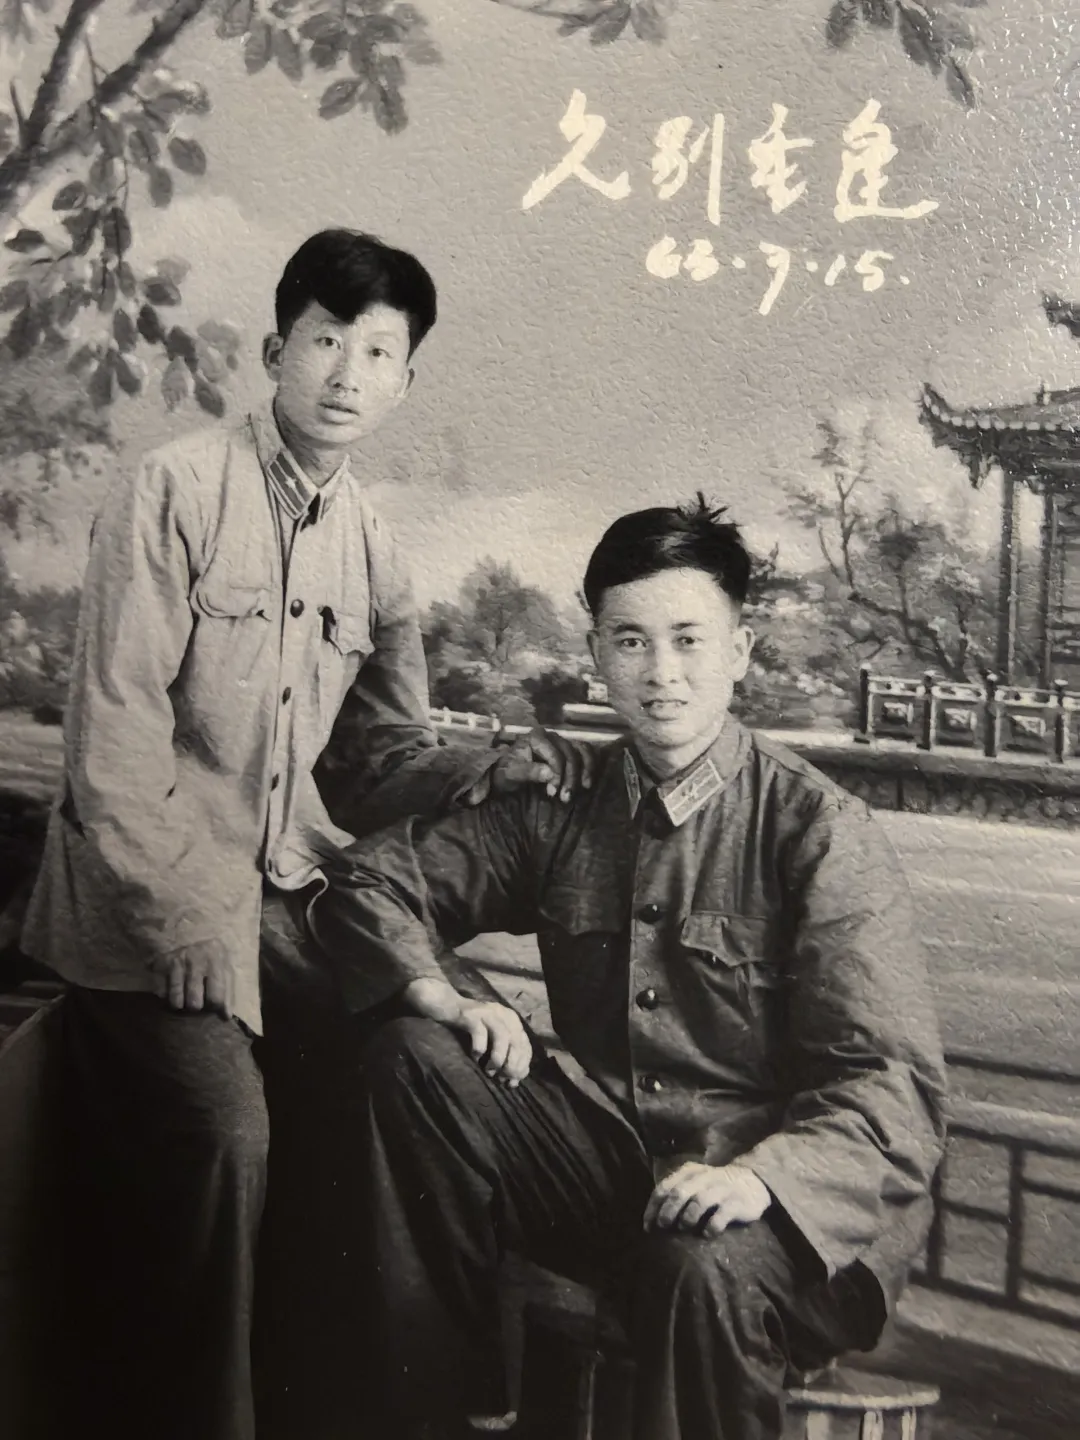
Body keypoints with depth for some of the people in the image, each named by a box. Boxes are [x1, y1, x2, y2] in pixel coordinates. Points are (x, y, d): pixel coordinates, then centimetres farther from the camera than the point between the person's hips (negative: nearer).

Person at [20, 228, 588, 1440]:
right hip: (155, 914, -6)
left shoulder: (372, 552, 10)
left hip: (280, 903, 6)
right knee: (219, 1134, -22)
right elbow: (115, 726, -14)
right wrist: (184, 920, -17)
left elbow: (378, 751, 13)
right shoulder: (178, 490, -8)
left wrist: (484, 771, -8)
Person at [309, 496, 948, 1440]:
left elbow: (893, 1088, -15)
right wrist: (440, 998, -12)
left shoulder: (821, 832, -10)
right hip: (607, 1158, 5)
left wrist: (760, 1175, -34)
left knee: (703, 1274, -38)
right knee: (413, 1063, -15)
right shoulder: (561, 811, 5)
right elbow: (372, 876, 9)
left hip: (788, 1195, -5)